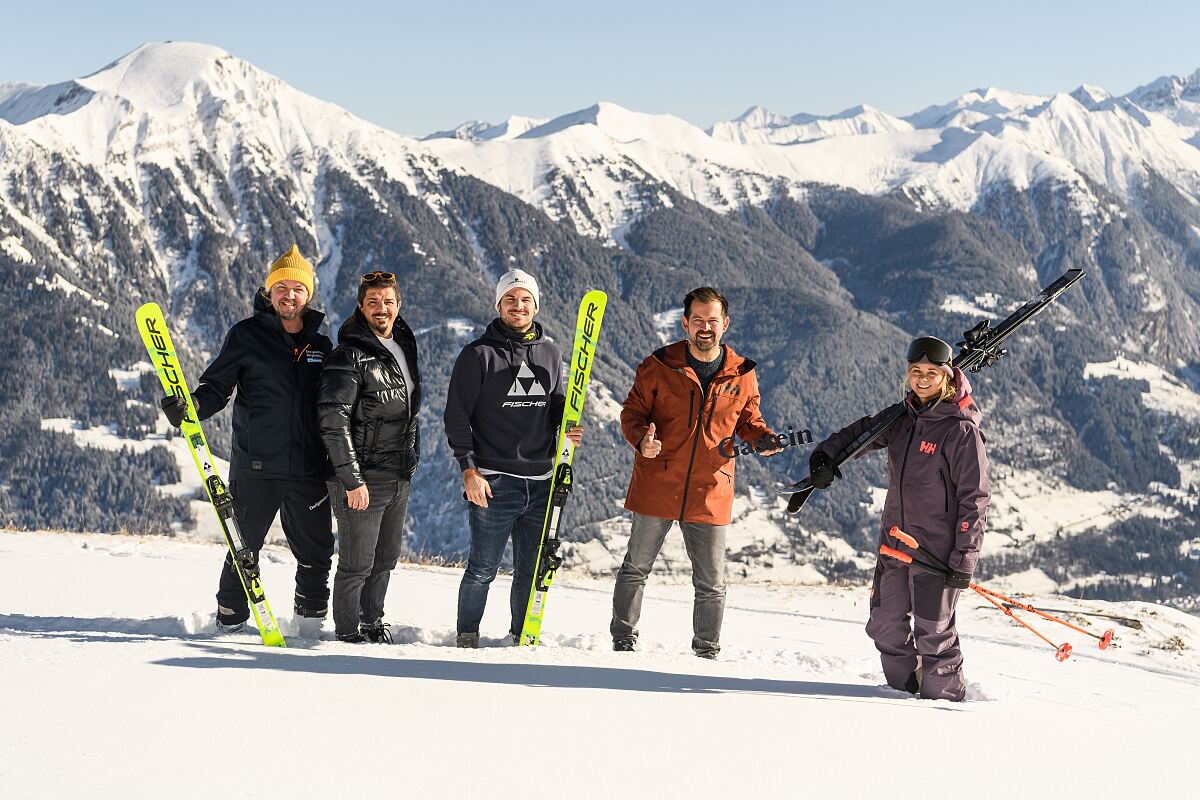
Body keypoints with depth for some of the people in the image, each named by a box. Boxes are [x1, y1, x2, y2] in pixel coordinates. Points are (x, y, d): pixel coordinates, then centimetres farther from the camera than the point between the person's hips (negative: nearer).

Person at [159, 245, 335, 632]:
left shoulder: (321, 342, 12)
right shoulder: (247, 335, 0)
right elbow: (217, 386, -1)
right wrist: (190, 406, -22)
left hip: (309, 470, 3)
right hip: (256, 465, -3)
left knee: (316, 552, 8)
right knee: (245, 547, 4)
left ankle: (312, 622, 24)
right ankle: (230, 621, 18)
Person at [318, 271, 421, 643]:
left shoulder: (405, 346, 12)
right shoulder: (349, 357, -14)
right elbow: (334, 423, -18)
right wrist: (352, 480, -21)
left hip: (399, 477, 8)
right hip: (361, 478, -7)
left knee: (386, 558, 16)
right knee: (358, 563, -2)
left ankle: (372, 622, 31)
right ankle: (348, 631, 13)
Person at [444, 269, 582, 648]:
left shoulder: (550, 354, 12)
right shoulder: (478, 355, -1)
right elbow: (457, 417, -3)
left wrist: (570, 426, -3)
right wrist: (468, 469, -11)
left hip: (541, 482, 4)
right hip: (493, 481, -4)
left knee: (532, 570, 10)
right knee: (483, 569, 0)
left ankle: (523, 637, 24)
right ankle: (467, 637, 15)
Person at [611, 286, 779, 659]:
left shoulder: (742, 373, 2)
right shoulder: (659, 366, -5)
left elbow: (747, 420, 15)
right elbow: (633, 411, 1)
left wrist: (763, 437, -6)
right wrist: (641, 439, -20)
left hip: (710, 495, 1)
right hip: (657, 488, -1)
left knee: (711, 585, 9)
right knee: (636, 569, 11)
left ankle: (707, 653, 24)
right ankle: (623, 642, 25)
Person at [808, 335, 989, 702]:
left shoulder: (962, 430, -12)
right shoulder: (901, 418, 6)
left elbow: (974, 497, -12)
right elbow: (858, 433, 18)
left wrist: (965, 557, -15)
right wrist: (825, 456, -3)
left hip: (938, 547, -6)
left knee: (932, 630, 0)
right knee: (886, 625, 12)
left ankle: (944, 693, 18)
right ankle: (905, 686, 31)